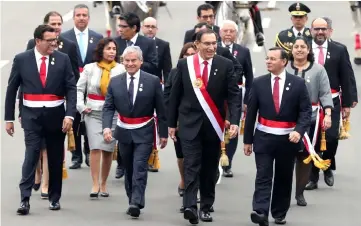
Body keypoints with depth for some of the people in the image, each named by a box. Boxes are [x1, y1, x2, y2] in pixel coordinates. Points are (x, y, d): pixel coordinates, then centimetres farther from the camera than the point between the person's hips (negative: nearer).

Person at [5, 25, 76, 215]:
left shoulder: (63, 59, 1)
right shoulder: (21, 60, -1)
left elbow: (71, 89, -2)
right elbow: (11, 90, 5)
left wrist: (69, 114, -14)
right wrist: (9, 118, 5)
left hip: (55, 115, 2)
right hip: (32, 115, -2)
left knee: (56, 158, 9)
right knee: (31, 154, -13)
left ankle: (54, 198, 21)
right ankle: (25, 199, -16)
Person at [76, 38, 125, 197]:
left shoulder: (121, 69, 1)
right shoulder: (90, 68, 3)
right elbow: (79, 89, 8)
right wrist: (81, 106, -2)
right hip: (93, 112, 0)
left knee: (108, 150, 5)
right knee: (95, 148, -10)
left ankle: (104, 184, 18)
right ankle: (95, 184, -9)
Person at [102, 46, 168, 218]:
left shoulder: (153, 81, -5)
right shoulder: (115, 82, 2)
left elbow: (160, 109, -1)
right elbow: (108, 107, -2)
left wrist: (163, 133, -1)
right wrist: (106, 126, -18)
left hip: (144, 133, -3)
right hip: (124, 132, 3)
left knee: (140, 168, -14)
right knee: (129, 169, 12)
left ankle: (136, 203, -19)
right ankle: (132, 202, 23)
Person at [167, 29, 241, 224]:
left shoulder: (225, 65, -1)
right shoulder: (184, 64, 1)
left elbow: (233, 96, -4)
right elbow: (175, 95, 6)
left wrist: (234, 122, -16)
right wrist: (171, 123, 6)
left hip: (213, 125, 1)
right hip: (190, 123, -1)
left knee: (210, 167, 9)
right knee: (191, 165, -11)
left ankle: (206, 207, 18)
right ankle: (190, 206, -19)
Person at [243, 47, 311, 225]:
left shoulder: (298, 83, -2)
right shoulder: (259, 83, 1)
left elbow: (306, 111, -4)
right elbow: (251, 112, 4)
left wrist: (299, 131, -21)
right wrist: (247, 140, 4)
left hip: (287, 138, 0)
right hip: (264, 137, 0)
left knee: (284, 177, 10)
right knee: (263, 177, -10)